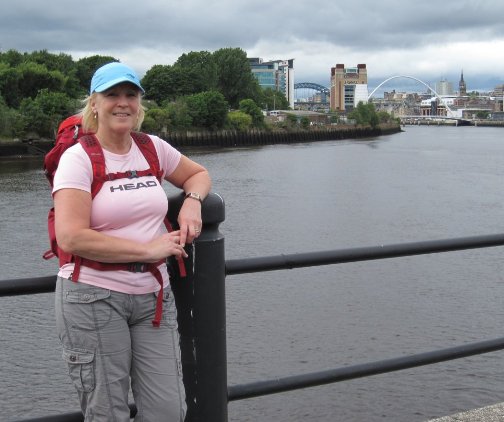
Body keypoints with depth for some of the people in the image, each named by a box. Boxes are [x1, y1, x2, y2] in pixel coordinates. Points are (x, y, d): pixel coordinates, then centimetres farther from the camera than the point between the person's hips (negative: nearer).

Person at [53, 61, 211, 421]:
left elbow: (198, 174, 26)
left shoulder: (154, 148, 8)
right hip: (93, 297, -4)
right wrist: (149, 249, -16)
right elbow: (71, 238, -18)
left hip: (153, 296, 5)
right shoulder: (78, 158, -7)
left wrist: (192, 201, 2)